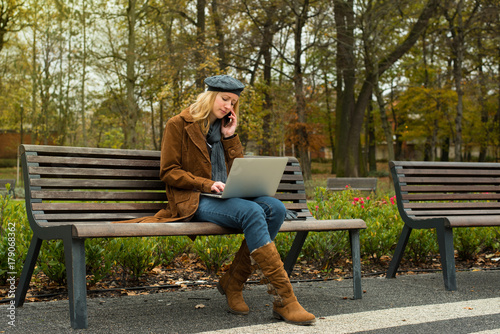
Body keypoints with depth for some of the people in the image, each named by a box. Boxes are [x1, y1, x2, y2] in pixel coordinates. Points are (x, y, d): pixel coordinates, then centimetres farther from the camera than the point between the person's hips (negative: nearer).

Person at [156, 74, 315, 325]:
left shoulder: (224, 129, 21)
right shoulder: (179, 125, 2)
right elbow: (168, 172, -4)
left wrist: (230, 137, 8)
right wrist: (207, 184, -16)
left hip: (225, 198, 7)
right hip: (194, 201, -7)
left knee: (275, 208, -23)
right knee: (251, 212, -34)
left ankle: (233, 282, -16)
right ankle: (283, 301, -35)